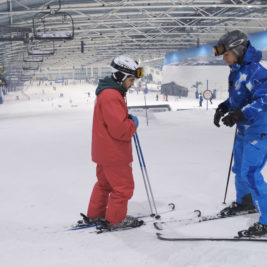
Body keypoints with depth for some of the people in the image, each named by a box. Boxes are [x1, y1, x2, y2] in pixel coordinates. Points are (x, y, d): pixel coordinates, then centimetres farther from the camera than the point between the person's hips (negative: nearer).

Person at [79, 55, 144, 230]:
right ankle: (116, 219, 15)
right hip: (114, 153, -11)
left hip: (105, 151, 11)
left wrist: (128, 119, 7)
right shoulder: (111, 96, -23)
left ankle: (95, 215, 34)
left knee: (105, 183, 23)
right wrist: (133, 124, -11)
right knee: (124, 186, 2)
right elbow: (119, 129, -29)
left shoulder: (109, 92, 12)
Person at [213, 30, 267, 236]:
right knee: (239, 169, 22)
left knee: (250, 174, -10)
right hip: (244, 130, 10)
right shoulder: (237, 71, 7)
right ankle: (244, 202, 45)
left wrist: (238, 114, -35)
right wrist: (223, 108, 2)